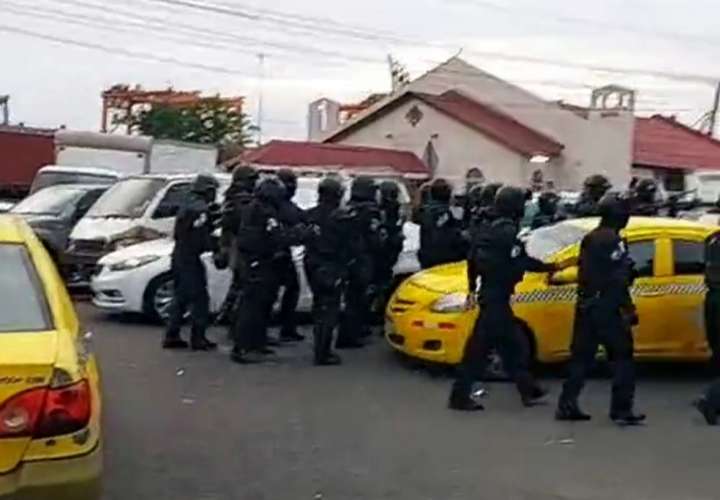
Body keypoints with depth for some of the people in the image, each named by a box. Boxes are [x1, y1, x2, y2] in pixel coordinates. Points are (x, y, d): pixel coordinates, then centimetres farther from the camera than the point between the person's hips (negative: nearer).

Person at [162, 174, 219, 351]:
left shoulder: (187, 205, 17)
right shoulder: (201, 208, -14)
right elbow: (202, 238, -20)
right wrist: (217, 246, -7)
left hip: (179, 255, 10)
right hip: (190, 258, -10)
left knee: (180, 297, 14)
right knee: (199, 298, -4)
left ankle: (171, 336, 15)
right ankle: (198, 338, -2)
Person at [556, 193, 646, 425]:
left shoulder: (589, 238, 12)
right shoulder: (613, 241, -15)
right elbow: (618, 282, -18)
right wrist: (629, 310, -15)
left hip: (585, 307, 8)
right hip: (606, 308, -8)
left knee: (581, 356, 12)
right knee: (623, 356, 0)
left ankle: (567, 406, 12)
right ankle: (621, 410, 0)